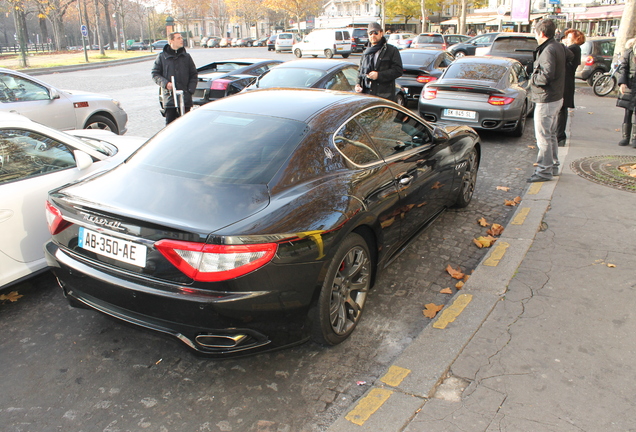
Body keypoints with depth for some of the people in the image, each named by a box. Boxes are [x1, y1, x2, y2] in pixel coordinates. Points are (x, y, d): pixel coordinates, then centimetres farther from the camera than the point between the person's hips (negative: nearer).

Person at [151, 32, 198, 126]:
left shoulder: (186, 56, 11)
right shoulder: (161, 56, 5)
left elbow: (194, 75, 14)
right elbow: (155, 74, 7)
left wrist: (190, 90, 1)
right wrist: (165, 83, -11)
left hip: (185, 97, 2)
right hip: (169, 97, -1)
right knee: (170, 123, -1)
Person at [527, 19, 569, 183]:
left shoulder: (548, 50, -19)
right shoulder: (559, 47, 11)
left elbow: (547, 75, -27)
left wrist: (533, 79, -9)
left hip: (546, 100, -10)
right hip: (557, 97, 10)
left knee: (543, 136, -5)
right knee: (551, 134, 19)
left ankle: (544, 170, 0)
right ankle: (553, 166, 28)